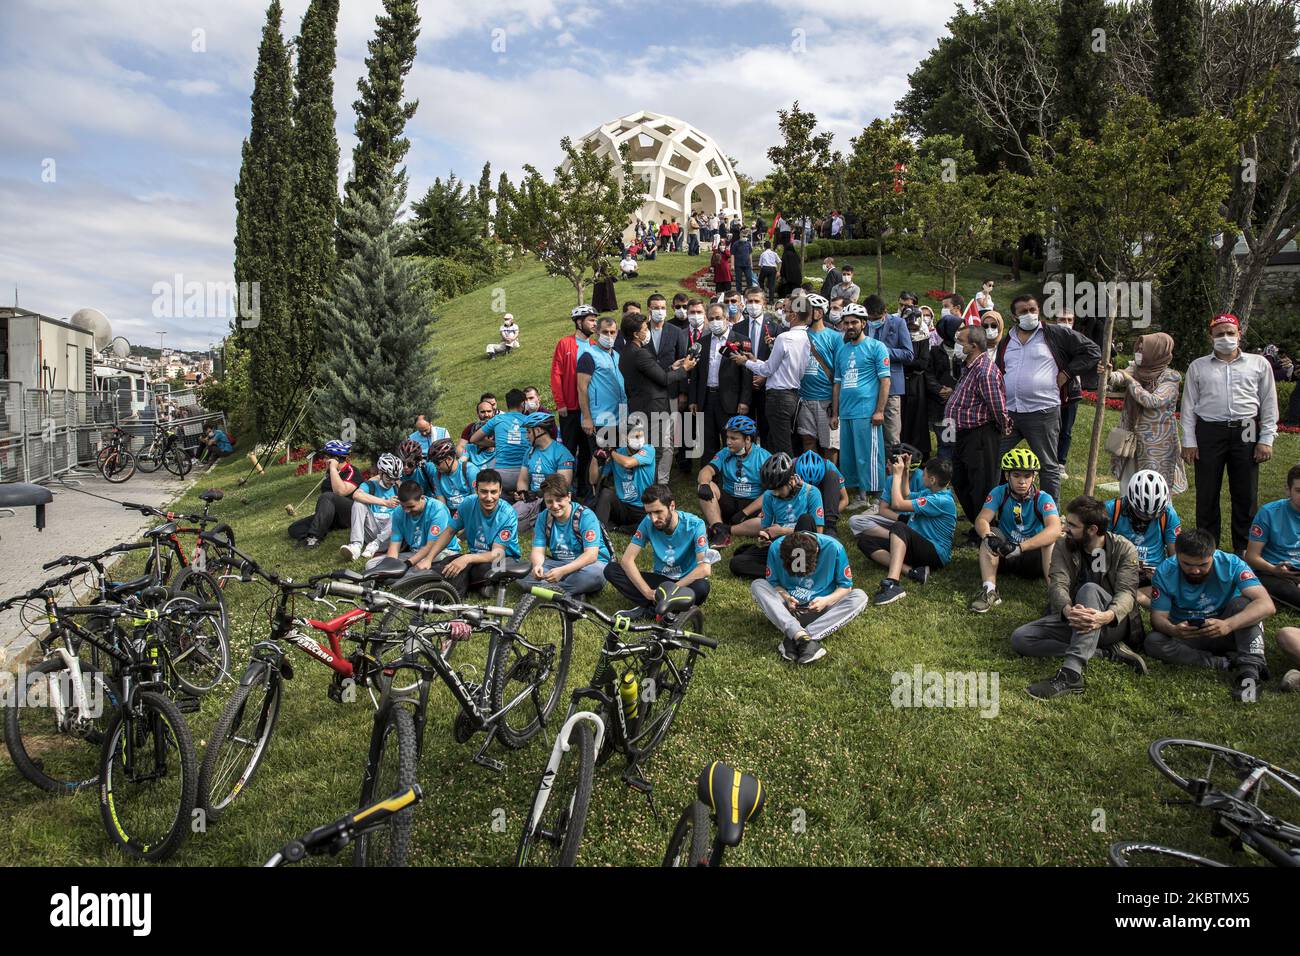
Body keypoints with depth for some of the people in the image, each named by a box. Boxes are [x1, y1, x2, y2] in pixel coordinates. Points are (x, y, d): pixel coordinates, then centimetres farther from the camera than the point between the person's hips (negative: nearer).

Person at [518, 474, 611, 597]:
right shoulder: (543, 518, -1)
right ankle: (577, 590, -23)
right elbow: (538, 551, -4)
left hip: (588, 563, -4)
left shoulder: (586, 516, -16)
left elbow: (591, 555, -23)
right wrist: (537, 566, -30)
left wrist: (562, 571, -35)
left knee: (595, 573, -40)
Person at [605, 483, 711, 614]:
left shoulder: (694, 524, -19)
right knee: (611, 569, -15)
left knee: (702, 587, -40)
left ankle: (649, 608, -22)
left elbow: (705, 568, -28)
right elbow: (627, 559, -14)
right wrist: (648, 592, -25)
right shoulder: (648, 523, -11)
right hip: (660, 579, 3)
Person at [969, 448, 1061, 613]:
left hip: (1034, 557, -2)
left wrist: (1020, 547, -45)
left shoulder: (1043, 498, -15)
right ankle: (990, 590, -34)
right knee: (991, 533, -25)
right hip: (1005, 556, 2)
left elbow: (1055, 529, -33)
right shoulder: (1000, 493, -8)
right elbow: (981, 520, -20)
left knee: (1051, 540, -29)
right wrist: (988, 536, -45)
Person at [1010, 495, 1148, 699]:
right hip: (1071, 620, 4)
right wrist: (1067, 610, -40)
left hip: (1112, 624, -4)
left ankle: (1071, 673, -50)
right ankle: (1108, 651, -21)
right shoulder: (1063, 551, 2)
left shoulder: (1124, 549, -4)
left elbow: (1126, 592, -18)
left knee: (1090, 589, -36)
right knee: (1019, 638, -21)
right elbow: (1057, 585, -15)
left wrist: (1106, 616, -42)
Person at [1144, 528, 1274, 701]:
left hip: (1224, 634, -1)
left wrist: (1229, 624, -48)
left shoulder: (1231, 564, -19)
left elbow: (1267, 605, -31)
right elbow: (1158, 616, -12)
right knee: (1153, 642, -29)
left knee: (1243, 603, -28)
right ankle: (1227, 663, -26)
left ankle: (1250, 669, -36)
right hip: (1185, 634, 1)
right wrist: (1172, 630, -38)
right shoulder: (1165, 572, -15)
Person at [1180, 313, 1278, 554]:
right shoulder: (1198, 366, 11)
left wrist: (1266, 439, 1)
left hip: (1246, 433, 0)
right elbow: (1189, 406, 9)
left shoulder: (1259, 364, 11)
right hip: (1208, 433, 0)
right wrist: (1188, 442, 2)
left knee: (1246, 495, 4)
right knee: (1207, 495, 3)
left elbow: (1269, 404, 10)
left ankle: (1244, 549, 15)